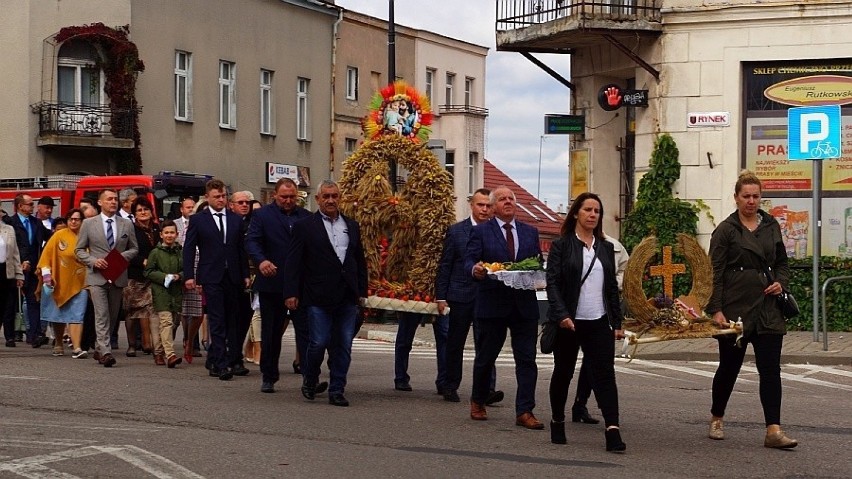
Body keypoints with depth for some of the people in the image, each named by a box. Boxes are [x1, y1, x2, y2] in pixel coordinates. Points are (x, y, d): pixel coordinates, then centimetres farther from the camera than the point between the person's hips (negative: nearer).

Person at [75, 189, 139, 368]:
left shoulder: (127, 224, 9)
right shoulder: (89, 223, 3)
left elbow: (134, 248, 14)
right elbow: (79, 250, 5)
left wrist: (123, 256, -8)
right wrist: (93, 261, -12)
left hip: (118, 277, 3)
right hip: (97, 277, -3)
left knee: (112, 316, 10)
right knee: (102, 316, -13)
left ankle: (99, 349, 26)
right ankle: (105, 352, -19)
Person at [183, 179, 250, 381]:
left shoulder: (236, 219, 11)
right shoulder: (198, 220, 3)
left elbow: (242, 249, 13)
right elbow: (189, 249, 2)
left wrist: (245, 274, 7)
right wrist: (189, 276, -6)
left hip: (232, 277, 4)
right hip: (211, 277, -4)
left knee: (231, 320, 6)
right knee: (217, 321, -8)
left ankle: (215, 360, 17)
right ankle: (221, 364, -9)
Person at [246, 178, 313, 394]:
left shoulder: (306, 217, 11)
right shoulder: (262, 215, 2)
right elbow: (251, 241, -10)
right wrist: (261, 261, -30)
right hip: (272, 284, -1)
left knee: (305, 330, -6)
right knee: (271, 333, 10)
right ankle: (268, 377, 20)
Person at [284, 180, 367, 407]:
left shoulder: (352, 226, 15)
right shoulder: (304, 226, 1)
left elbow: (360, 261, 18)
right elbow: (293, 262, -3)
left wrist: (362, 291, 11)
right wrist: (291, 293, -10)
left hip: (347, 297, 4)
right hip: (319, 297, -4)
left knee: (343, 346, 3)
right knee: (319, 342, -5)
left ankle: (337, 391, 10)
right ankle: (309, 380, 21)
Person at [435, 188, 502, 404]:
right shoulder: (456, 231, 3)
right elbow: (444, 265, 4)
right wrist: (440, 296, -1)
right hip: (461, 295, 1)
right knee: (455, 344, 10)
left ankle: (487, 390, -13)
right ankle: (450, 387, 22)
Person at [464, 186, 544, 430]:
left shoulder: (530, 232, 14)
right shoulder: (481, 231, 3)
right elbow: (469, 259, -6)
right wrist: (475, 269, -28)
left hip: (524, 305, 3)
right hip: (492, 304, -3)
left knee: (527, 360, -3)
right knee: (485, 357, 10)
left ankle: (525, 412, -1)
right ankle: (478, 402, 30)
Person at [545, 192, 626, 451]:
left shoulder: (606, 248, 12)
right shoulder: (561, 245, -1)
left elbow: (612, 287, 15)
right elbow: (552, 283, -8)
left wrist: (617, 322, 10)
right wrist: (562, 315, -20)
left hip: (599, 323, 3)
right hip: (569, 322, -2)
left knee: (604, 374, -8)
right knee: (563, 373, 10)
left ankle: (612, 430, -16)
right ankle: (557, 423, 27)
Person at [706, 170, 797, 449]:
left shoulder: (771, 226, 11)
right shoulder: (726, 230, -3)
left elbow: (782, 262, 22)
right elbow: (715, 272, -7)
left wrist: (781, 282, 1)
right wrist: (716, 310, -14)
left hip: (768, 310, 4)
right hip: (735, 308, -3)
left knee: (770, 369, -4)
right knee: (729, 366, 8)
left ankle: (773, 431, -7)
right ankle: (716, 419, 29)